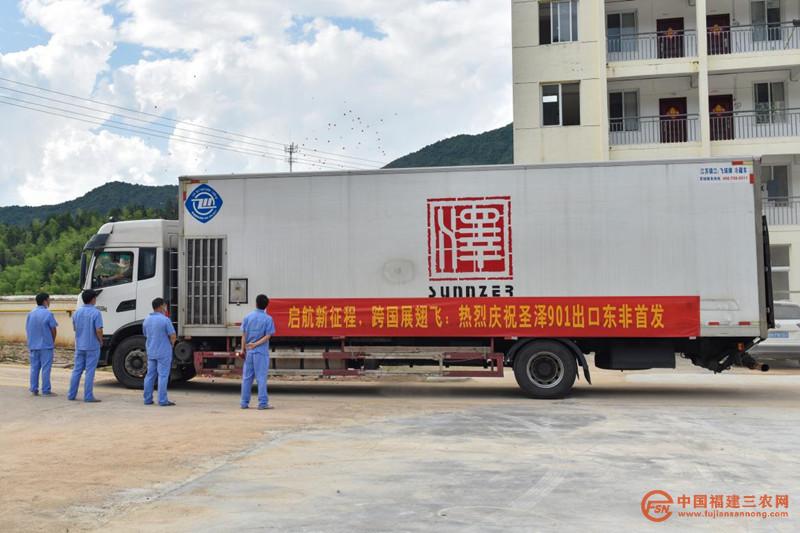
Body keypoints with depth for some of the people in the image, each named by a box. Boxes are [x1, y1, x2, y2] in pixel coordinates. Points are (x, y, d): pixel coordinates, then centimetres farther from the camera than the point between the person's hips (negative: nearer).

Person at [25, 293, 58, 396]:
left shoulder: (30, 314, 5)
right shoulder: (48, 314, -11)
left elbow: (27, 329, 7)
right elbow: (54, 329, -8)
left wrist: (32, 341, 14)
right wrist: (52, 342, 8)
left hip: (33, 345, 5)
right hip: (46, 345, -5)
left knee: (34, 368, 10)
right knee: (46, 368, -2)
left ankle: (34, 390, 13)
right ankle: (46, 390, 0)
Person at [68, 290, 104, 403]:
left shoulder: (77, 312, 5)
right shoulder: (96, 313, -15)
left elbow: (75, 328, 14)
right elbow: (98, 330, -18)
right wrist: (101, 341, -3)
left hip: (79, 346, 6)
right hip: (92, 346, -6)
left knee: (77, 370, 13)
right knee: (90, 372, -1)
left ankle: (71, 394, 17)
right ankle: (88, 396, 1)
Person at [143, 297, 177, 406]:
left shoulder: (146, 320, 7)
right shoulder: (165, 320, -15)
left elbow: (146, 335, 17)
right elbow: (173, 336, -15)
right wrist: (171, 343, 5)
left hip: (150, 352, 6)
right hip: (163, 352, -6)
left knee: (150, 375, 12)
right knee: (163, 376, -3)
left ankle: (147, 399, 15)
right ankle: (163, 400, -3)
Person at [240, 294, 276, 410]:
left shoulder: (248, 317, 5)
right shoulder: (268, 319, -4)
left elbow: (244, 334, 4)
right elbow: (268, 336, -11)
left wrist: (243, 349, 4)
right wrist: (256, 344, -11)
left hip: (249, 352, 3)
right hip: (261, 352, -3)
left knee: (247, 377, 8)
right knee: (261, 378, -1)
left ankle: (244, 403, 11)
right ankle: (263, 403, -1)